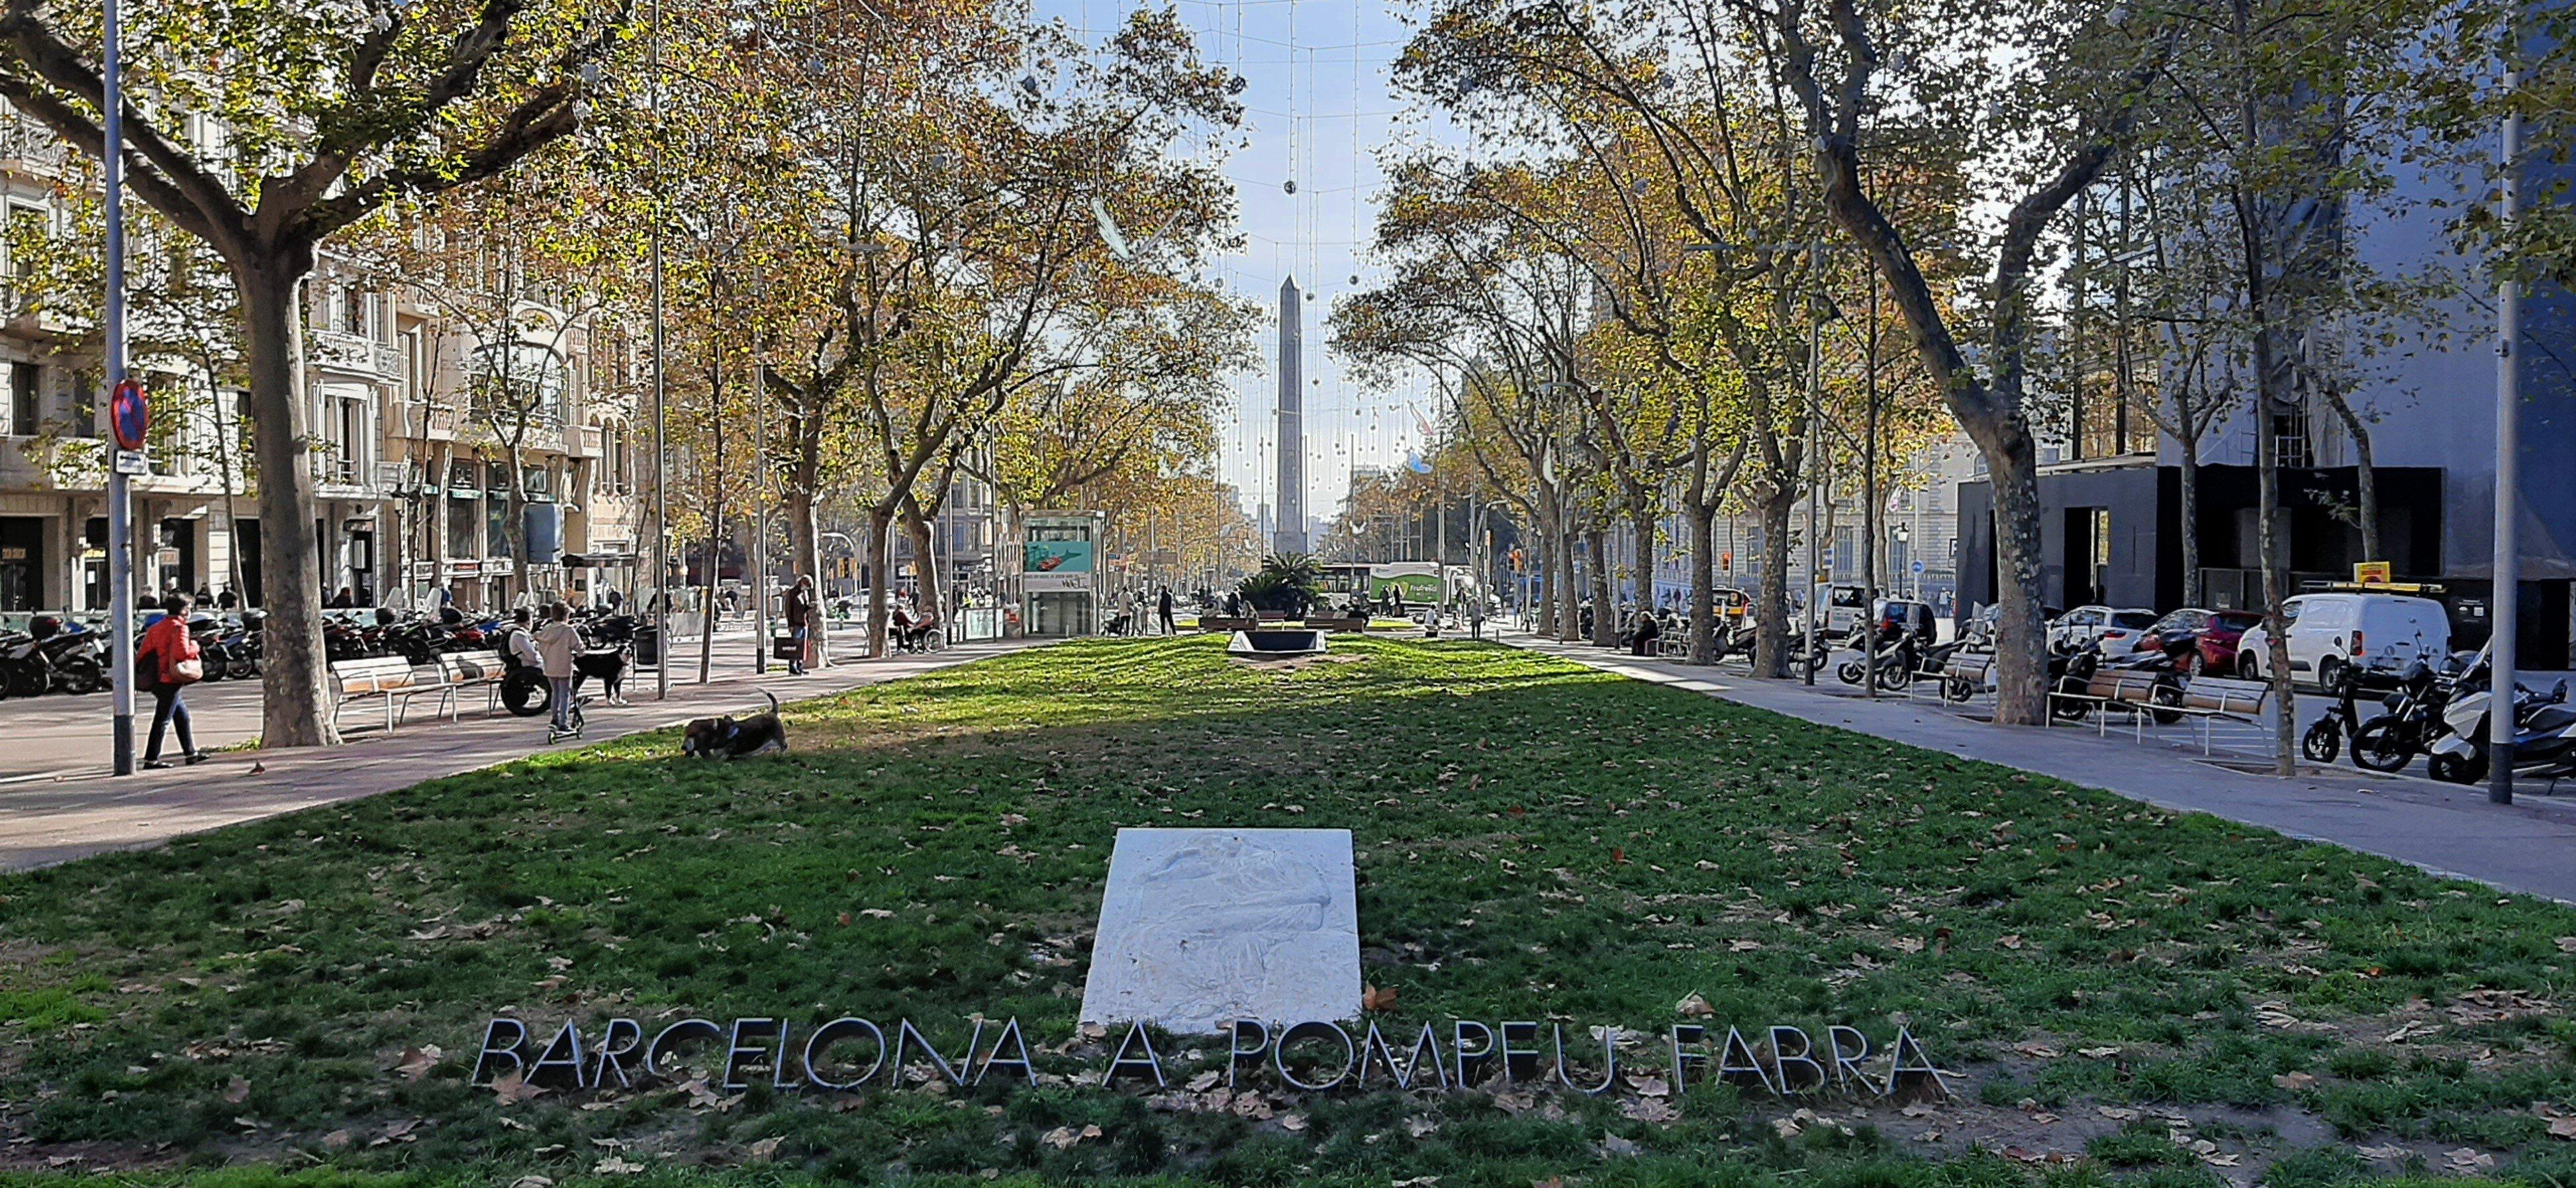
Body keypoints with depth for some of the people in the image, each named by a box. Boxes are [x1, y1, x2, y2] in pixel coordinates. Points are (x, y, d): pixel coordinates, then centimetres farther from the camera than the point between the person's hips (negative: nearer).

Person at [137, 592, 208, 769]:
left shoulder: (158, 627, 15)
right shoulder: (179, 627, -11)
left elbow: (145, 649, 12)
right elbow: (181, 652, -23)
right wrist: (194, 647, -5)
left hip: (157, 679, 9)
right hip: (171, 679, -9)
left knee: (182, 716, 18)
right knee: (163, 719, -6)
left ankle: (190, 753, 23)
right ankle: (151, 758, -6)